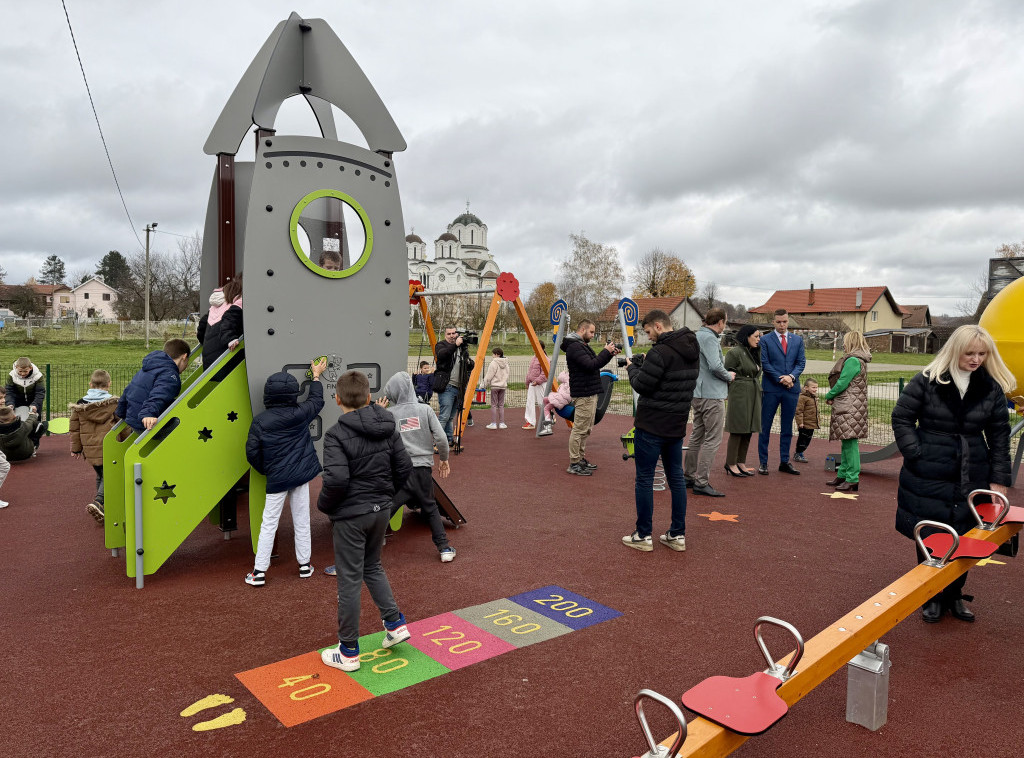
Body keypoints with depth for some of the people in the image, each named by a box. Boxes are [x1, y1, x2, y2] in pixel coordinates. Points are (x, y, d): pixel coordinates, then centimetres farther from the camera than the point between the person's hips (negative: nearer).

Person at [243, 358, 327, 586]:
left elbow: (252, 452, -8)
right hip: (301, 475, 2)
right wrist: (316, 375, 25)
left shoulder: (260, 421, -11)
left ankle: (259, 571, 10)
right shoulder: (301, 413, -8)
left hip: (277, 478, -1)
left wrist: (264, 470, 10)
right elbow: (317, 400, 12)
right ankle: (304, 565, 23)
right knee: (301, 521, 12)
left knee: (269, 524, 7)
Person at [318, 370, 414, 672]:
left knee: (349, 580, 6)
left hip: (350, 515, -6)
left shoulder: (336, 434, -19)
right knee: (372, 567, 27)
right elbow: (404, 467, 3)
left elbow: (336, 479, -27)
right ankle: (395, 624, 25)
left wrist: (324, 505, -8)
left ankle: (348, 652, 19)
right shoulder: (388, 427, 0)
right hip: (381, 511, 6)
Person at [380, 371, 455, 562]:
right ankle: (444, 548, 25)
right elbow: (441, 438, -4)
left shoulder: (388, 414, -4)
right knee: (430, 508, 22)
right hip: (423, 469, 2)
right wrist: (444, 460, 13)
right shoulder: (425, 410, -1)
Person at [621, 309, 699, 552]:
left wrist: (632, 368, 2)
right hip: (677, 425, 9)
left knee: (644, 479, 2)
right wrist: (643, 366, 9)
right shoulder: (692, 351, 10)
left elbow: (641, 386, -16)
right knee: (676, 477, 13)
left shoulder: (661, 352, -19)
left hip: (651, 425, -8)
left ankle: (644, 536, 9)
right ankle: (677, 535, 19)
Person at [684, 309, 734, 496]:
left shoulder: (697, 335, 15)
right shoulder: (709, 338, -15)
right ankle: (702, 482, -4)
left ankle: (688, 476, 26)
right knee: (713, 439, -5)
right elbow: (715, 366, -25)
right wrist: (729, 376, -7)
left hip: (698, 394, 10)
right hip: (712, 395, -10)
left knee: (697, 436, 18)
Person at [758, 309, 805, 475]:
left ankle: (785, 462, 17)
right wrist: (781, 379, -13)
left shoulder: (797, 340, 12)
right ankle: (763, 463, 6)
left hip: (792, 388, 4)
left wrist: (791, 376, -12)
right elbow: (764, 364, -6)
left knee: (787, 427, 9)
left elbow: (801, 362, 6)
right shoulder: (765, 340, 0)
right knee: (765, 426, 0)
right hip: (771, 388, -3)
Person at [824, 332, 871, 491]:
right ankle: (842, 475, 23)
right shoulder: (859, 360, 18)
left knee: (850, 442, -10)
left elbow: (842, 383, -16)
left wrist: (829, 396, -1)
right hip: (846, 408, 11)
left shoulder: (852, 360, -14)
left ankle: (853, 480, -9)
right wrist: (833, 397, 6)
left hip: (850, 408, -11)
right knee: (847, 443, 15)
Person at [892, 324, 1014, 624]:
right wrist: (915, 454, -10)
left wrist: (999, 478, 2)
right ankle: (932, 597, 23)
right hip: (929, 476, -2)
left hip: (972, 478, 3)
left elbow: (999, 436, 6)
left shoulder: (992, 388, 2)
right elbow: (901, 417, -2)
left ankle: (954, 595, 29)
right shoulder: (927, 380, -7)